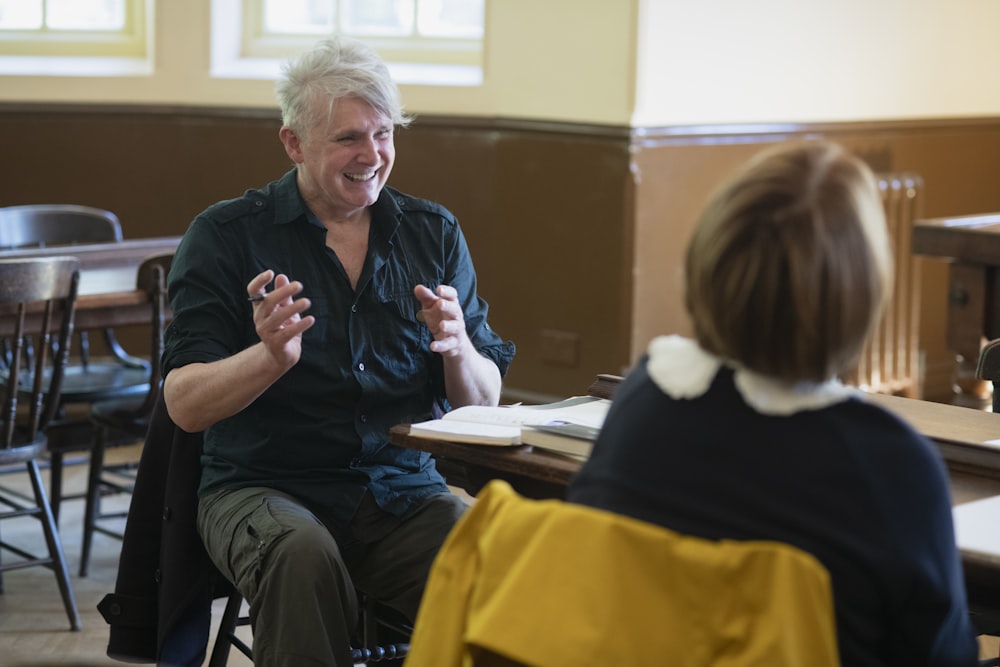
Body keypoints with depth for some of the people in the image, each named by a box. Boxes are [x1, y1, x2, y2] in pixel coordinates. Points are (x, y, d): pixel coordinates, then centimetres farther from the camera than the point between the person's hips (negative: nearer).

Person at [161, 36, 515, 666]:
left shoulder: (434, 231, 10)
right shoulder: (226, 235, 1)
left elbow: (483, 404, 9)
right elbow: (185, 406, -6)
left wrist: (456, 350, -14)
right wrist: (272, 356, -25)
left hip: (406, 490, 2)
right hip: (264, 489, -2)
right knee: (303, 555, -36)